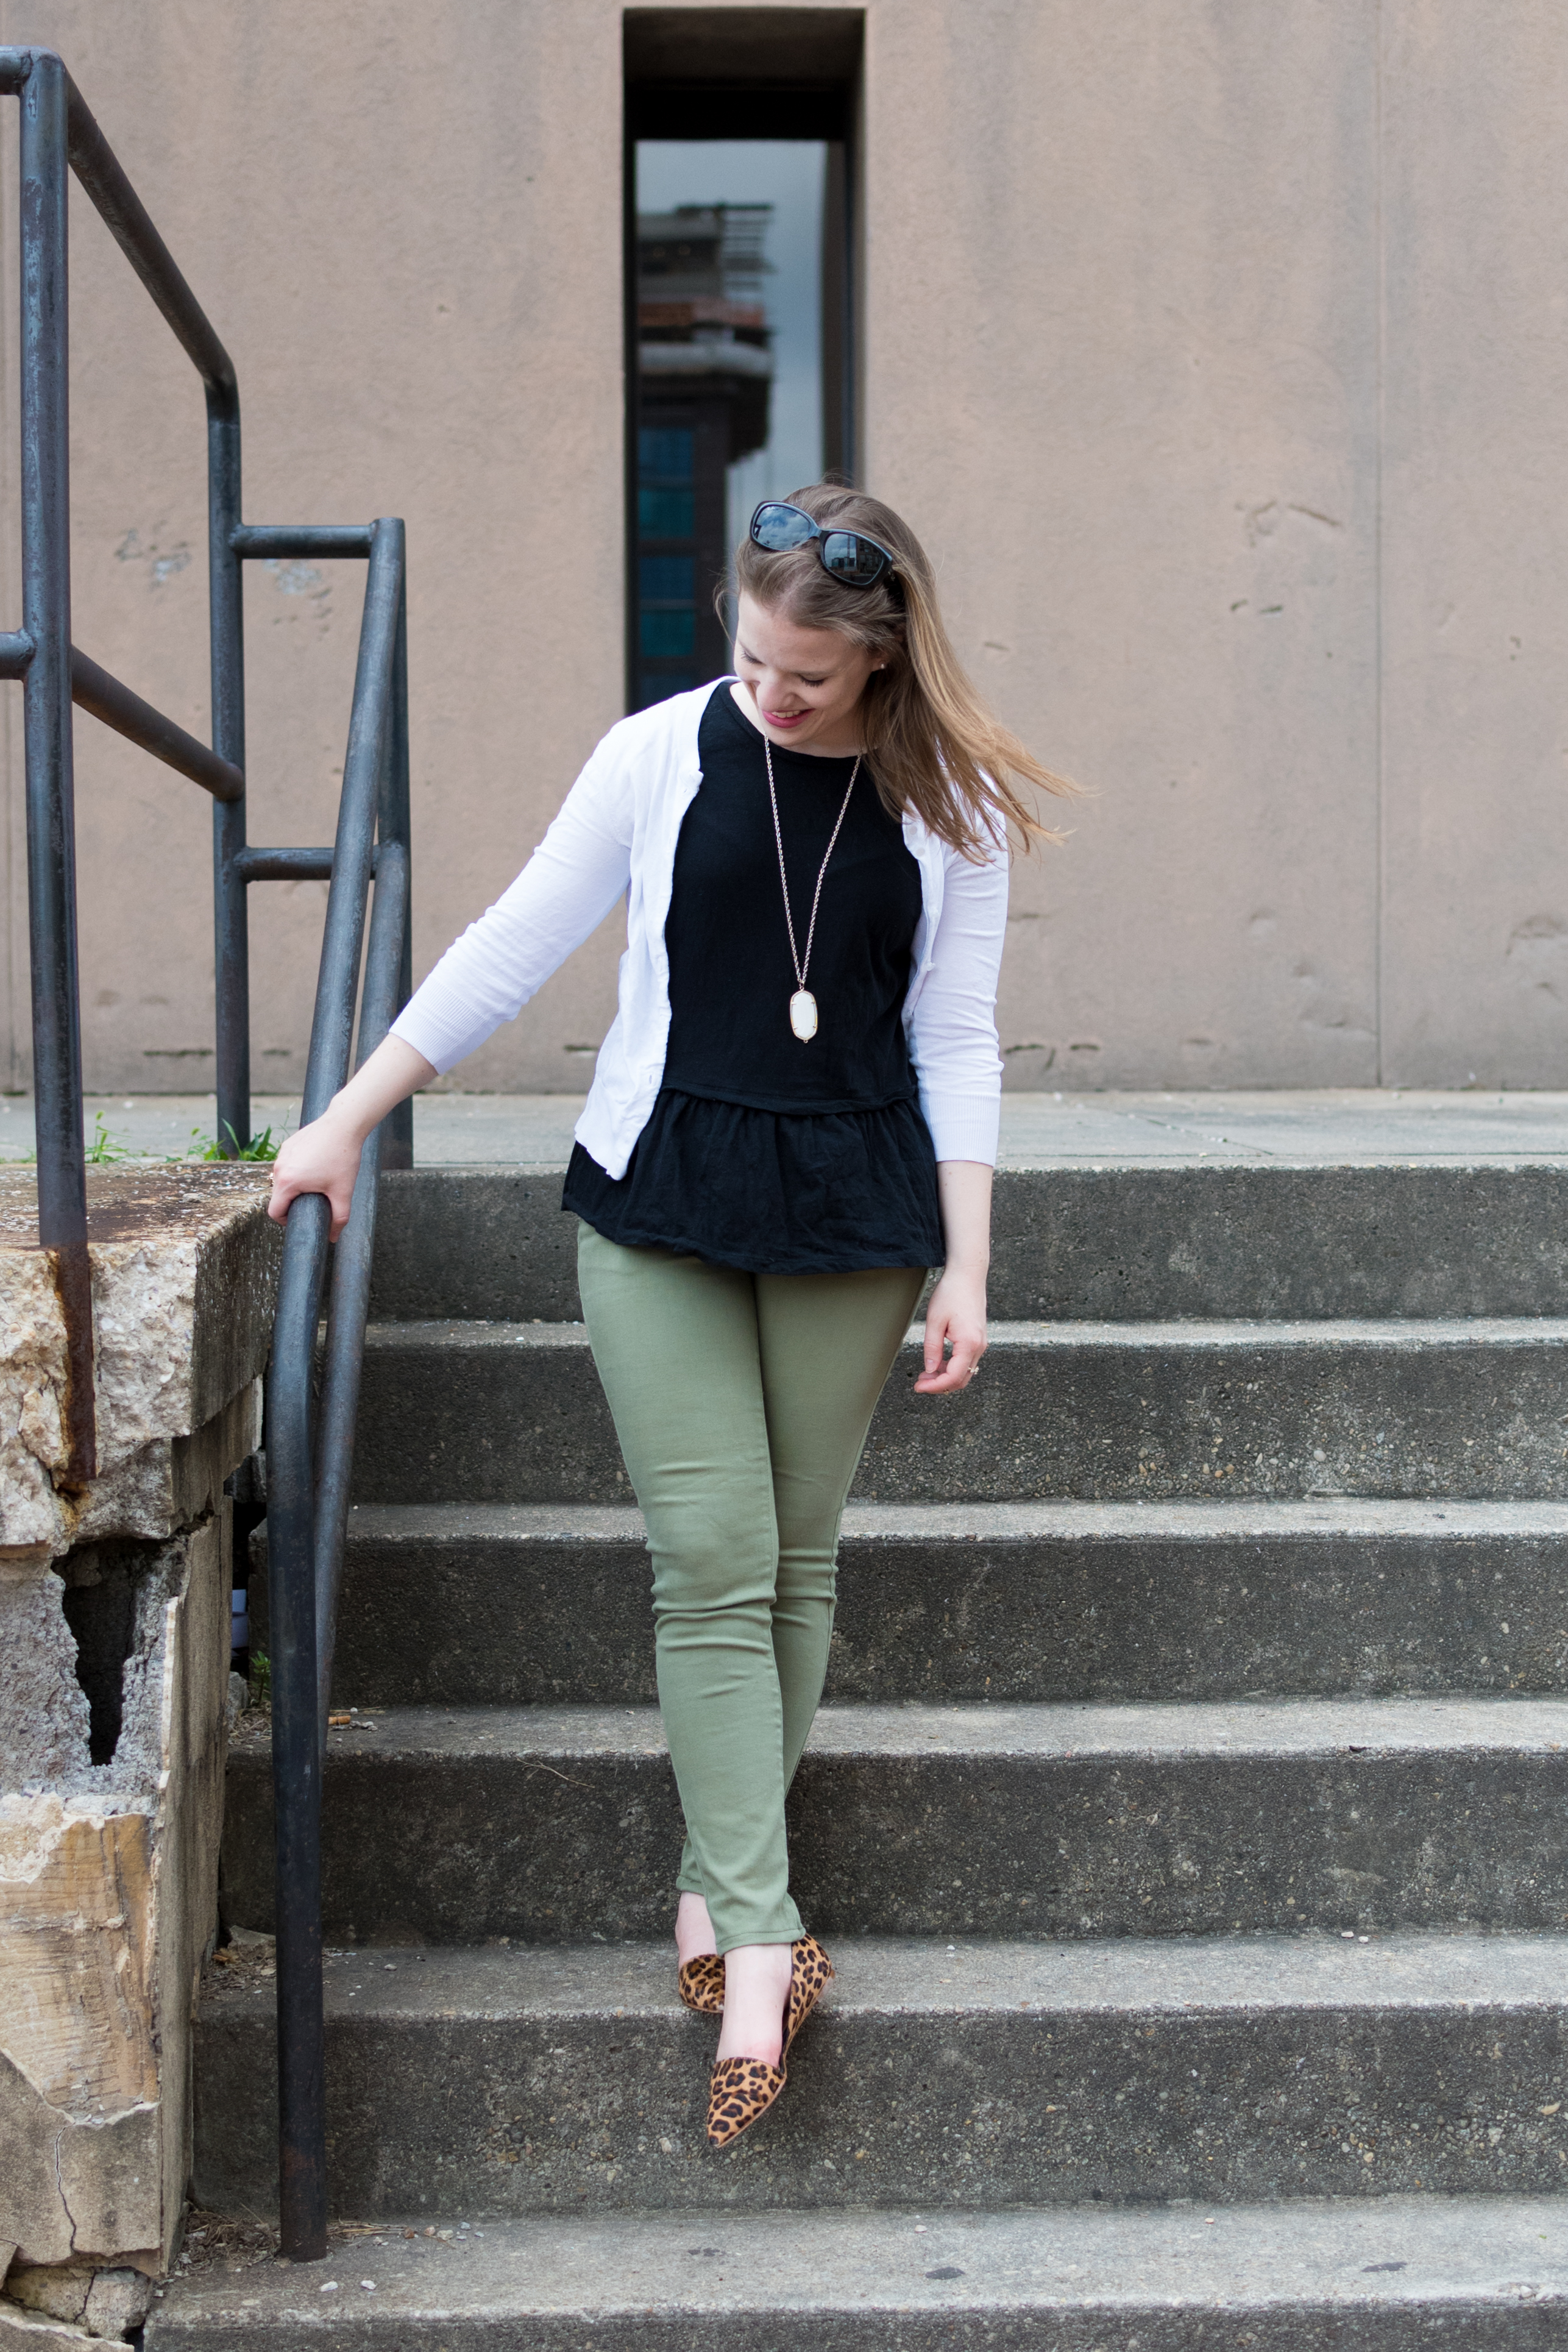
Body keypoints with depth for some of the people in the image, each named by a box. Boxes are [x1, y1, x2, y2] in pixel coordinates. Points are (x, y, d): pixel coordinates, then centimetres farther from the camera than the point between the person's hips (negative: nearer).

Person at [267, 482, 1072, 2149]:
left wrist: (968, 1267, -1)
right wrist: (348, 1118, 6)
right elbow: (512, 948, 5)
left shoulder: (947, 805, 1)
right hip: (660, 1196, -1)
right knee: (709, 1559, -8)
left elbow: (954, 1039, 4)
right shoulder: (659, 757, 0)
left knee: (795, 1562, 4)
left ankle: (715, 1888, 16)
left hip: (853, 1207, 1)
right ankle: (758, 1938, -8)